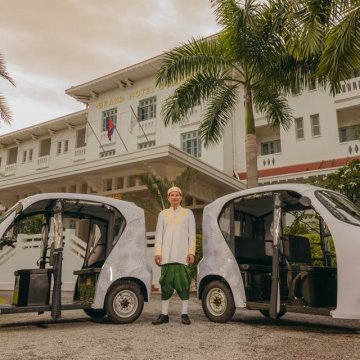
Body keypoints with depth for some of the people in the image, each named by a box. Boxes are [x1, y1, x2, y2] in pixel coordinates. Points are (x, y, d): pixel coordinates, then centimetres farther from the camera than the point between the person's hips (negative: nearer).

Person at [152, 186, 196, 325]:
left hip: (183, 254, -1)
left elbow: (192, 234, 6)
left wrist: (191, 252, -5)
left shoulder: (188, 213, 12)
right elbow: (158, 234, 10)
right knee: (166, 282, 1)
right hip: (167, 254, 1)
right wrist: (158, 252, 0)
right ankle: (164, 314, 6)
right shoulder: (163, 214, 15)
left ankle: (184, 314, 4)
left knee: (183, 282, -3)